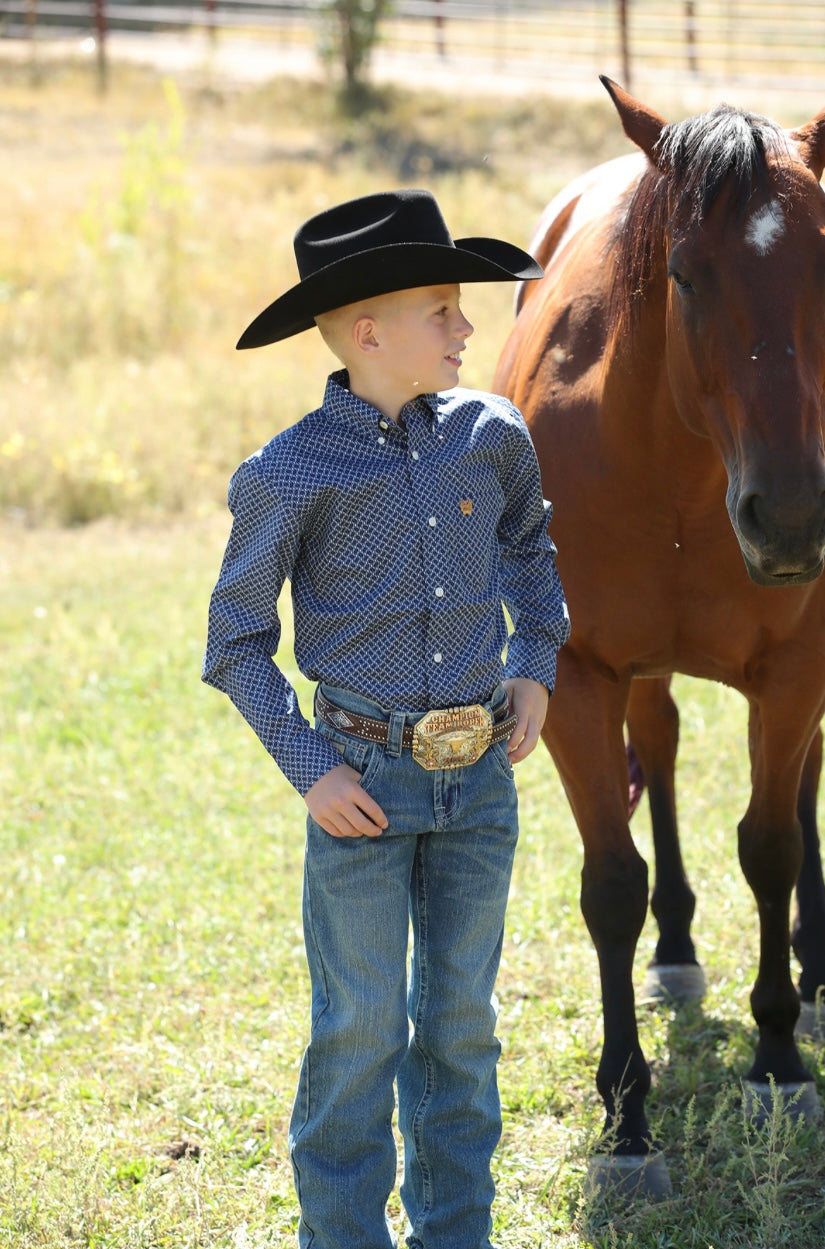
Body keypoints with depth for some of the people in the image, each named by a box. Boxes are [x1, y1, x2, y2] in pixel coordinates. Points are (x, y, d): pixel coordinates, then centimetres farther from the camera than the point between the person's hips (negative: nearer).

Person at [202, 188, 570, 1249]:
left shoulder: (491, 436, -1)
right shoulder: (291, 476, -13)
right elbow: (236, 641, -4)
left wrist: (534, 663, 9)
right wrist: (307, 768, -10)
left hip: (481, 774, 4)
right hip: (365, 781, -4)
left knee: (461, 1024, 13)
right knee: (361, 1032, 3)